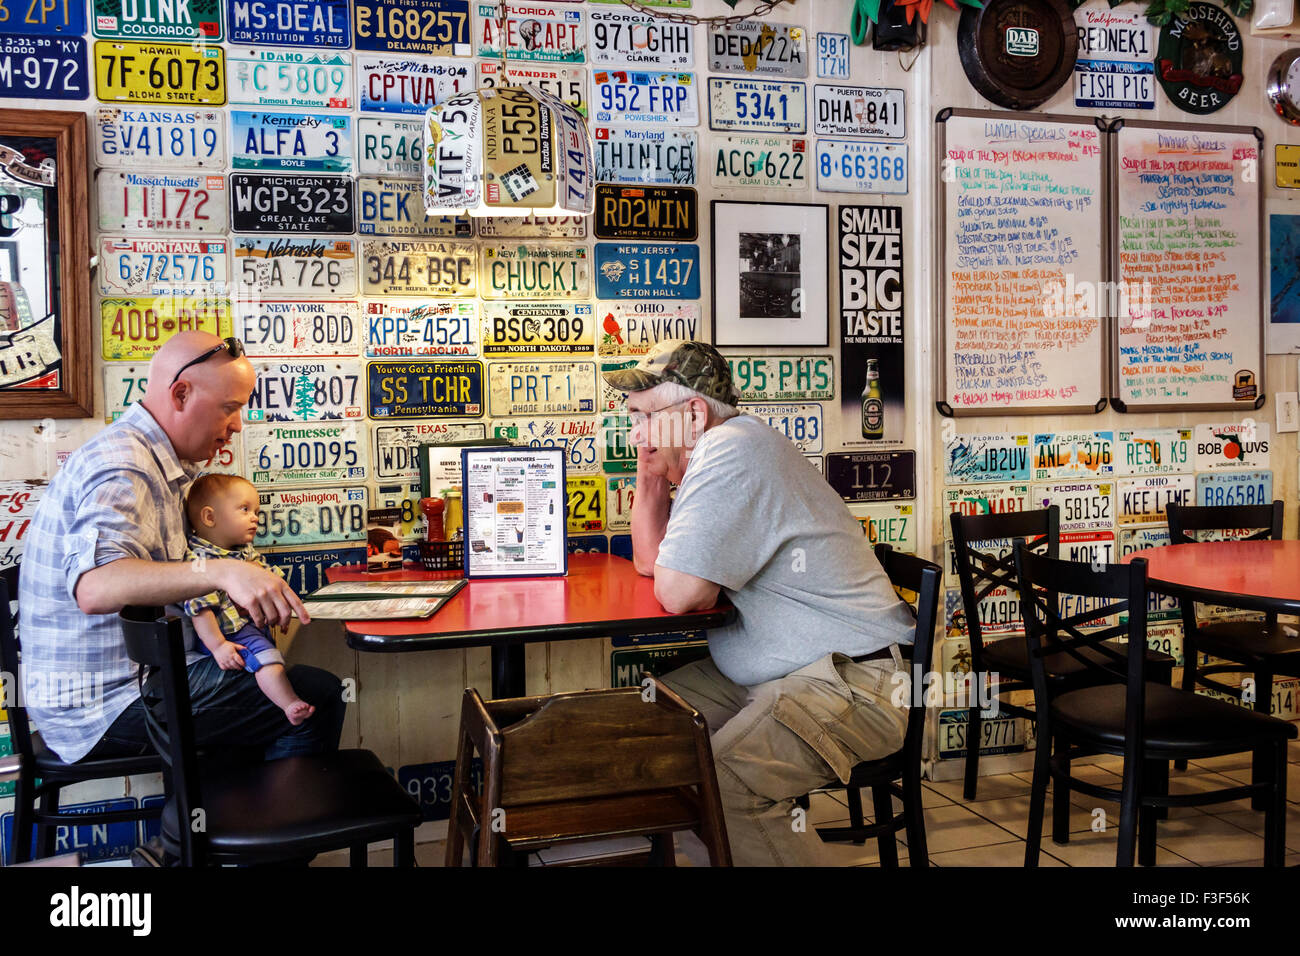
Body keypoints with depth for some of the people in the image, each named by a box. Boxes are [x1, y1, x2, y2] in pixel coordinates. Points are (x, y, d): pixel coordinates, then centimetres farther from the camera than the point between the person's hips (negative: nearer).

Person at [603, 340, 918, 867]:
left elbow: (677, 592, -24)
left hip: (851, 684, -11)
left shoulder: (729, 451, -18)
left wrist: (709, 591, -2)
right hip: (771, 673, 11)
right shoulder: (718, 454, 15)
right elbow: (650, 561, 21)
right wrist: (651, 473, 9)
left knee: (724, 782, -31)